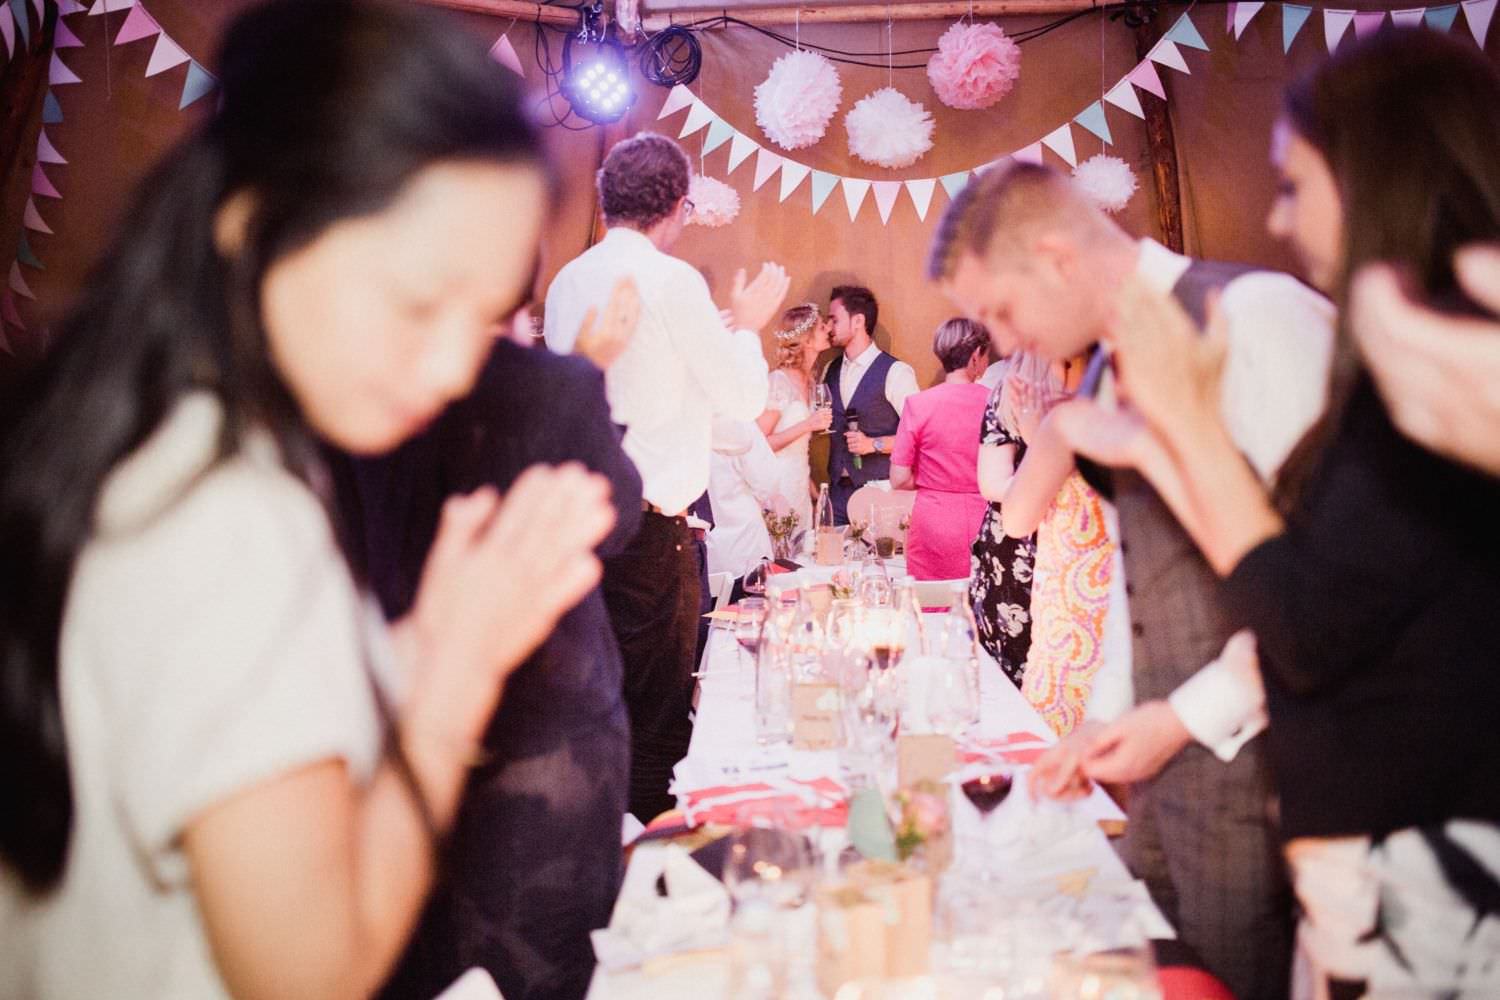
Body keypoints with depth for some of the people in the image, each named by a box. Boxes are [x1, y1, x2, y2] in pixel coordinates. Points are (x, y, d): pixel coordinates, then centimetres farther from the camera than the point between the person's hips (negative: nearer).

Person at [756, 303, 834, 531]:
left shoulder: (808, 381, 10)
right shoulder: (778, 382, -15)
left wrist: (812, 487, 17)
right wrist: (807, 426, -22)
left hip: (801, 485, 8)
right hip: (777, 488, -8)